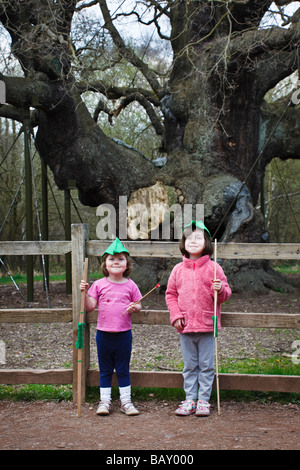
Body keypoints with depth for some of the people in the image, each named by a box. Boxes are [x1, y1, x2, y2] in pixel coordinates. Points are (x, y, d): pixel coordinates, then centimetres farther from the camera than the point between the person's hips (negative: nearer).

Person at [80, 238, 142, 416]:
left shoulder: (130, 285, 0)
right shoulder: (99, 284, 0)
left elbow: (138, 305, 7)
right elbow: (90, 307, -1)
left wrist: (134, 308, -15)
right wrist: (85, 292, -15)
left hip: (124, 334, 0)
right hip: (104, 333, 0)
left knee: (123, 369, 9)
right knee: (105, 370, 11)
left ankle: (126, 401, 19)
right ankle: (105, 401, 20)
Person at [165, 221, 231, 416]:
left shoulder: (213, 268, -2)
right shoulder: (178, 269, 4)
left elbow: (226, 293, 2)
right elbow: (171, 294, 11)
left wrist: (220, 289, -21)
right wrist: (176, 315, -1)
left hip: (207, 326, -2)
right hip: (185, 327, 2)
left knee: (206, 365, 4)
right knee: (189, 366, 11)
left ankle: (203, 400, 14)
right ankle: (190, 400, 20)